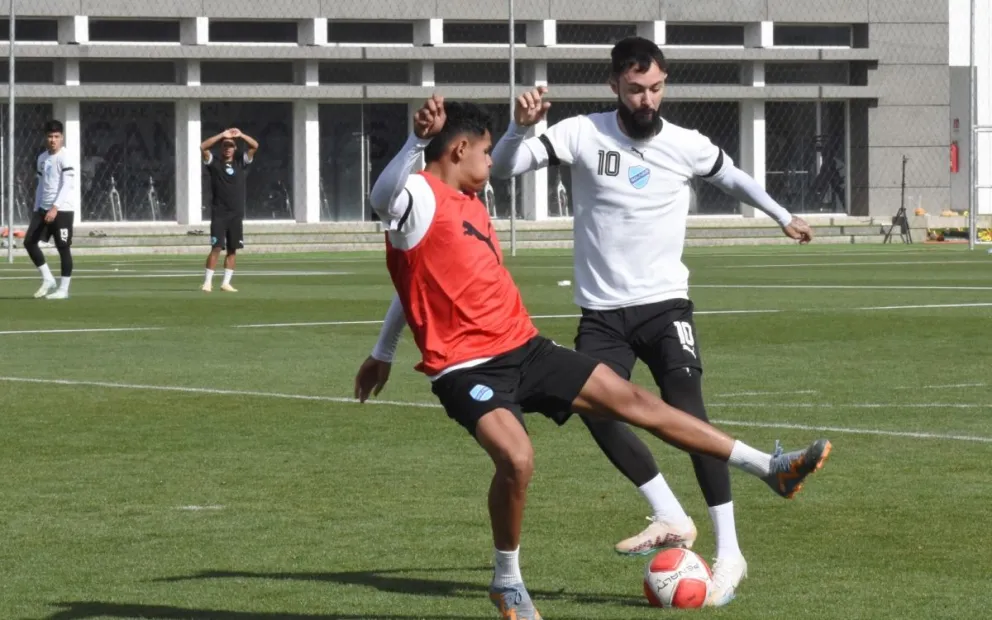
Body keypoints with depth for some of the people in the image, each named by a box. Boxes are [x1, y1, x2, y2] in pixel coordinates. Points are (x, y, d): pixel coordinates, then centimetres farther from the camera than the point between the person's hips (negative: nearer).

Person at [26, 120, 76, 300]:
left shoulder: (64, 157, -11)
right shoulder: (42, 158, 13)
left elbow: (67, 185, -18)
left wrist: (55, 208, -25)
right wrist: (36, 209, 17)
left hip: (62, 210, -8)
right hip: (44, 209, 8)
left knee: (63, 248, -3)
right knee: (29, 241, 3)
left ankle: (63, 289, 5)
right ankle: (48, 280, 13)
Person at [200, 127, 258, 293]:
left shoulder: (241, 164, 9)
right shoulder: (215, 164, 4)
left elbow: (255, 146, -1)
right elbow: (203, 147, -11)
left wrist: (240, 135, -15)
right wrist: (222, 135, -15)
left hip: (236, 215, 3)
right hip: (219, 214, -3)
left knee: (232, 250, 4)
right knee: (216, 248, -10)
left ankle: (226, 283, 10)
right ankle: (208, 282, -7)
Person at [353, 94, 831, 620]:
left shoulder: (469, 203, 18)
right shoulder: (419, 198, -11)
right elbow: (382, 197, -36)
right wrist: (418, 140, -54)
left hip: (524, 349, 9)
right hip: (467, 368, -9)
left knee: (632, 399, 7)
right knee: (516, 459, -31)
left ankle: (770, 469, 12)